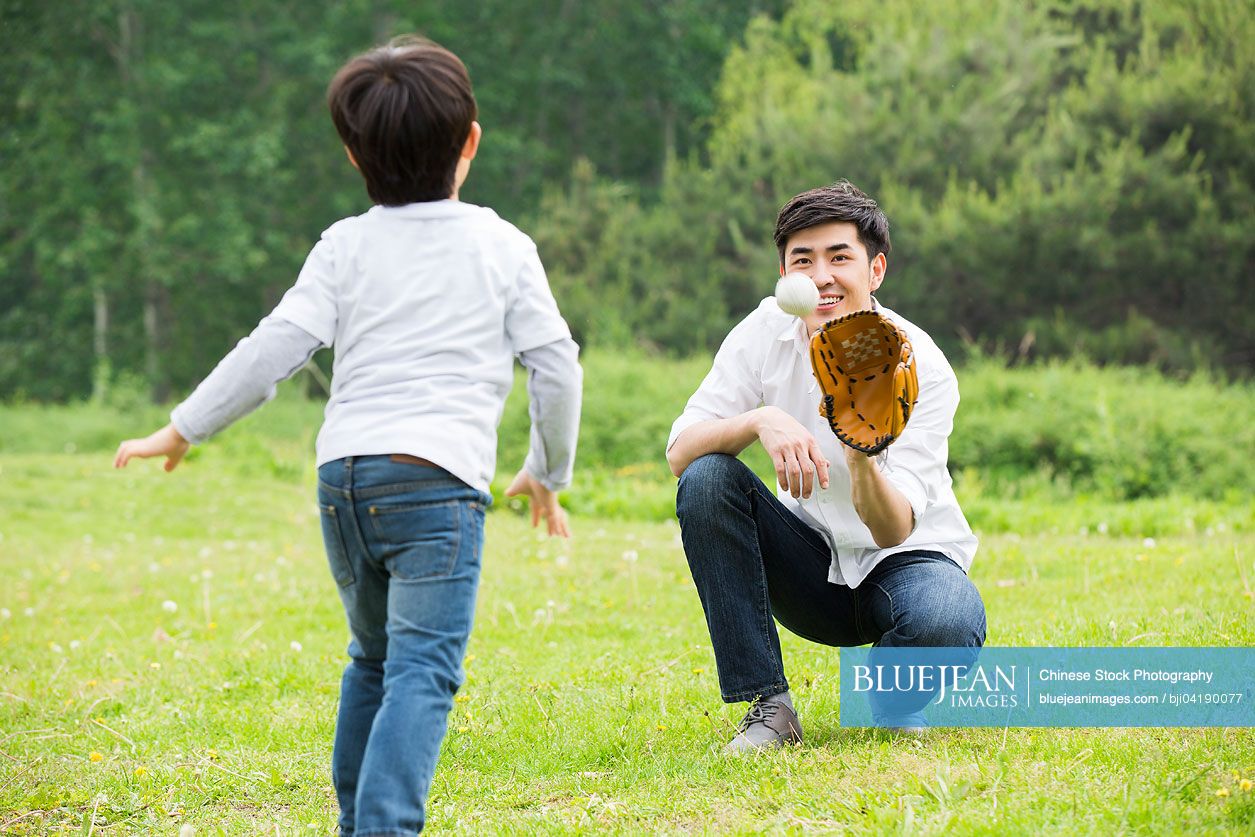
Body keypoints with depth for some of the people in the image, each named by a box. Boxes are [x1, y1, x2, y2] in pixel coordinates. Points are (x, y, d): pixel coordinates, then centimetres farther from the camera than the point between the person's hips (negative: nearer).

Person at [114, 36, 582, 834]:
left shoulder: (346, 246, 10)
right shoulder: (503, 248, 7)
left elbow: (277, 346, 2)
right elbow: (556, 368, 7)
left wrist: (186, 427, 12)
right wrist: (549, 472, 22)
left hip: (344, 475, 4)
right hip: (440, 480, -3)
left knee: (374, 656, 23)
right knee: (422, 671, -12)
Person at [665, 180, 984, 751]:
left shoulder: (920, 366, -19)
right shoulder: (767, 332, -9)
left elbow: (892, 530, -27)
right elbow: (679, 452, -16)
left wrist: (863, 459, -48)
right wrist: (760, 420, -35)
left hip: (902, 559, -3)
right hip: (813, 569, 3)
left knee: (947, 624, -37)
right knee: (705, 481, -23)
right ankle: (768, 706, -17)